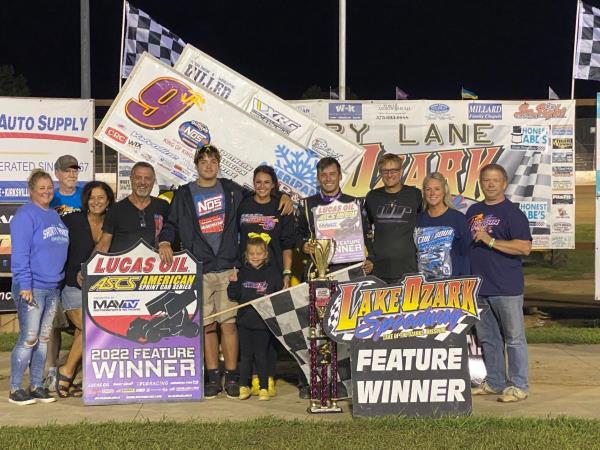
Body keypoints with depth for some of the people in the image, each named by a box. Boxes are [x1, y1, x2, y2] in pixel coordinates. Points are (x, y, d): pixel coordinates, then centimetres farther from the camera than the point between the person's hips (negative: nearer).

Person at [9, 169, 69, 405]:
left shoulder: (55, 216, 15)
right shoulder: (25, 215, -9)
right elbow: (20, 253, -14)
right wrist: (25, 284, -18)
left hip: (53, 287, 8)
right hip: (32, 288, -8)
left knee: (44, 338, 10)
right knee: (28, 339, -7)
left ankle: (36, 386, 18)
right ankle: (15, 389, 1)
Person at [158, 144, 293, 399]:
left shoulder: (231, 190, 13)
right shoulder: (184, 195, 11)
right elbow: (172, 224, 10)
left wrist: (282, 196, 10)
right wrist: (165, 242, -10)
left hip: (228, 267, 0)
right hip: (198, 270, 0)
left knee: (228, 322, -4)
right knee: (206, 324, 1)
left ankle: (232, 377, 3)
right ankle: (212, 377, 10)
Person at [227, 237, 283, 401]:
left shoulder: (273, 272, 1)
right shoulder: (242, 272, 8)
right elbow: (234, 296, 8)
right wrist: (233, 283, -8)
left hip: (264, 321, -2)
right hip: (245, 320, 2)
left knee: (261, 355, 2)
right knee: (245, 355, 9)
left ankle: (264, 388, 11)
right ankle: (244, 386, 19)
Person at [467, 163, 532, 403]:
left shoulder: (512, 213, -6)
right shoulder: (473, 211, 15)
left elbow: (524, 247, -16)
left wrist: (490, 240, -19)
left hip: (506, 287, -7)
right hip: (478, 286, 7)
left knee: (514, 337, 0)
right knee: (487, 338, 13)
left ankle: (518, 385, 5)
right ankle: (494, 382, 23)